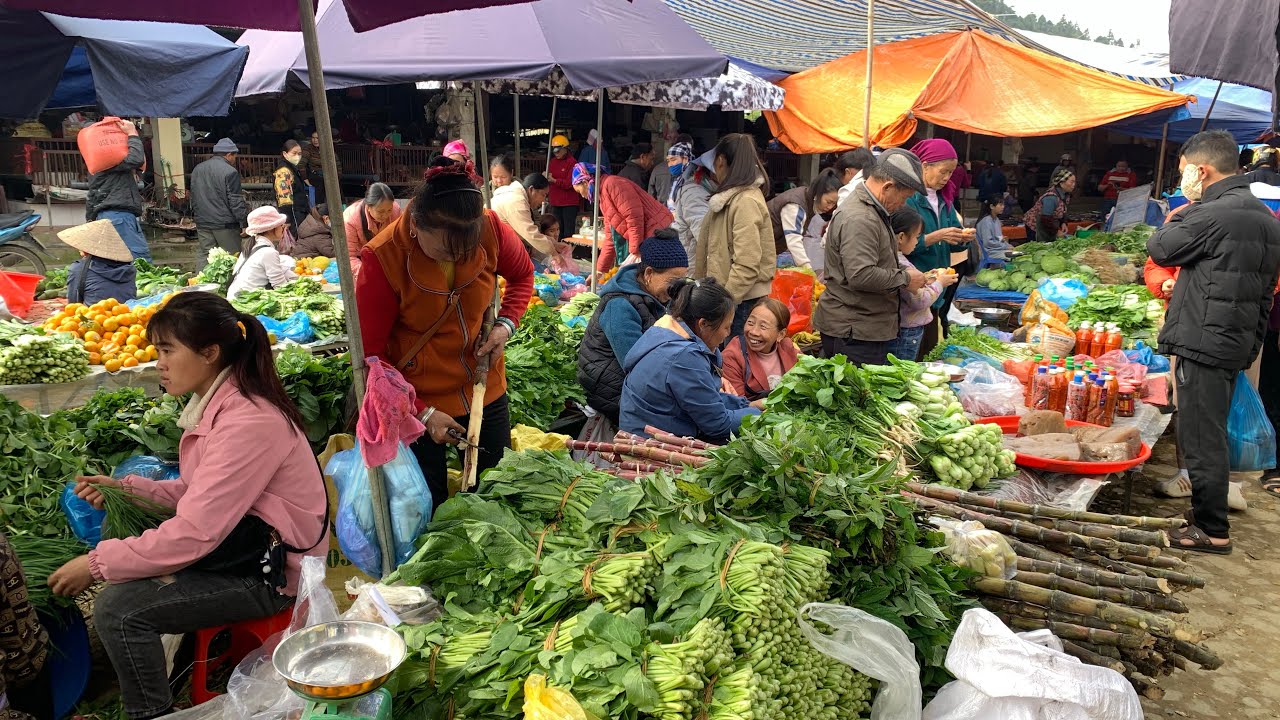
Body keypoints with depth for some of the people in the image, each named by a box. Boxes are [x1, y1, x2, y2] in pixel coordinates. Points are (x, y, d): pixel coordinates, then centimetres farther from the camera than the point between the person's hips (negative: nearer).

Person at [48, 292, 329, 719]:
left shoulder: (248, 422, -26)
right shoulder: (217, 404, 7)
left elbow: (193, 534, -26)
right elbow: (196, 492, 13)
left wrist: (96, 564, -17)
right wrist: (124, 488, 3)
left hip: (267, 571, -10)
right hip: (239, 543, 10)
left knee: (118, 609, -16)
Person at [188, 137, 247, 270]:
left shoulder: (197, 169, 13)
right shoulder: (230, 172, -12)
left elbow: (193, 196, 19)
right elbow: (236, 202, -15)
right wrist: (244, 223, -11)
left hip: (202, 223, 7)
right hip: (225, 224, -7)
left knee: (205, 255, 10)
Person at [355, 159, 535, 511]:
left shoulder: (491, 230, -17)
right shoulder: (382, 258, -24)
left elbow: (522, 275, 6)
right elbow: (370, 354, -17)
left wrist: (506, 324, -11)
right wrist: (423, 413, -22)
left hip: (484, 388, 3)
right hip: (418, 402, -3)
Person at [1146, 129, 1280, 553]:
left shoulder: (1211, 215, -18)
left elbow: (1159, 249, -5)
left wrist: (1172, 223, 13)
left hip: (1203, 343, -10)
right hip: (1237, 344, 10)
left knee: (1201, 439, -2)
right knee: (1212, 434, 18)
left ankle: (1212, 531, 6)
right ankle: (1208, 514, 29)